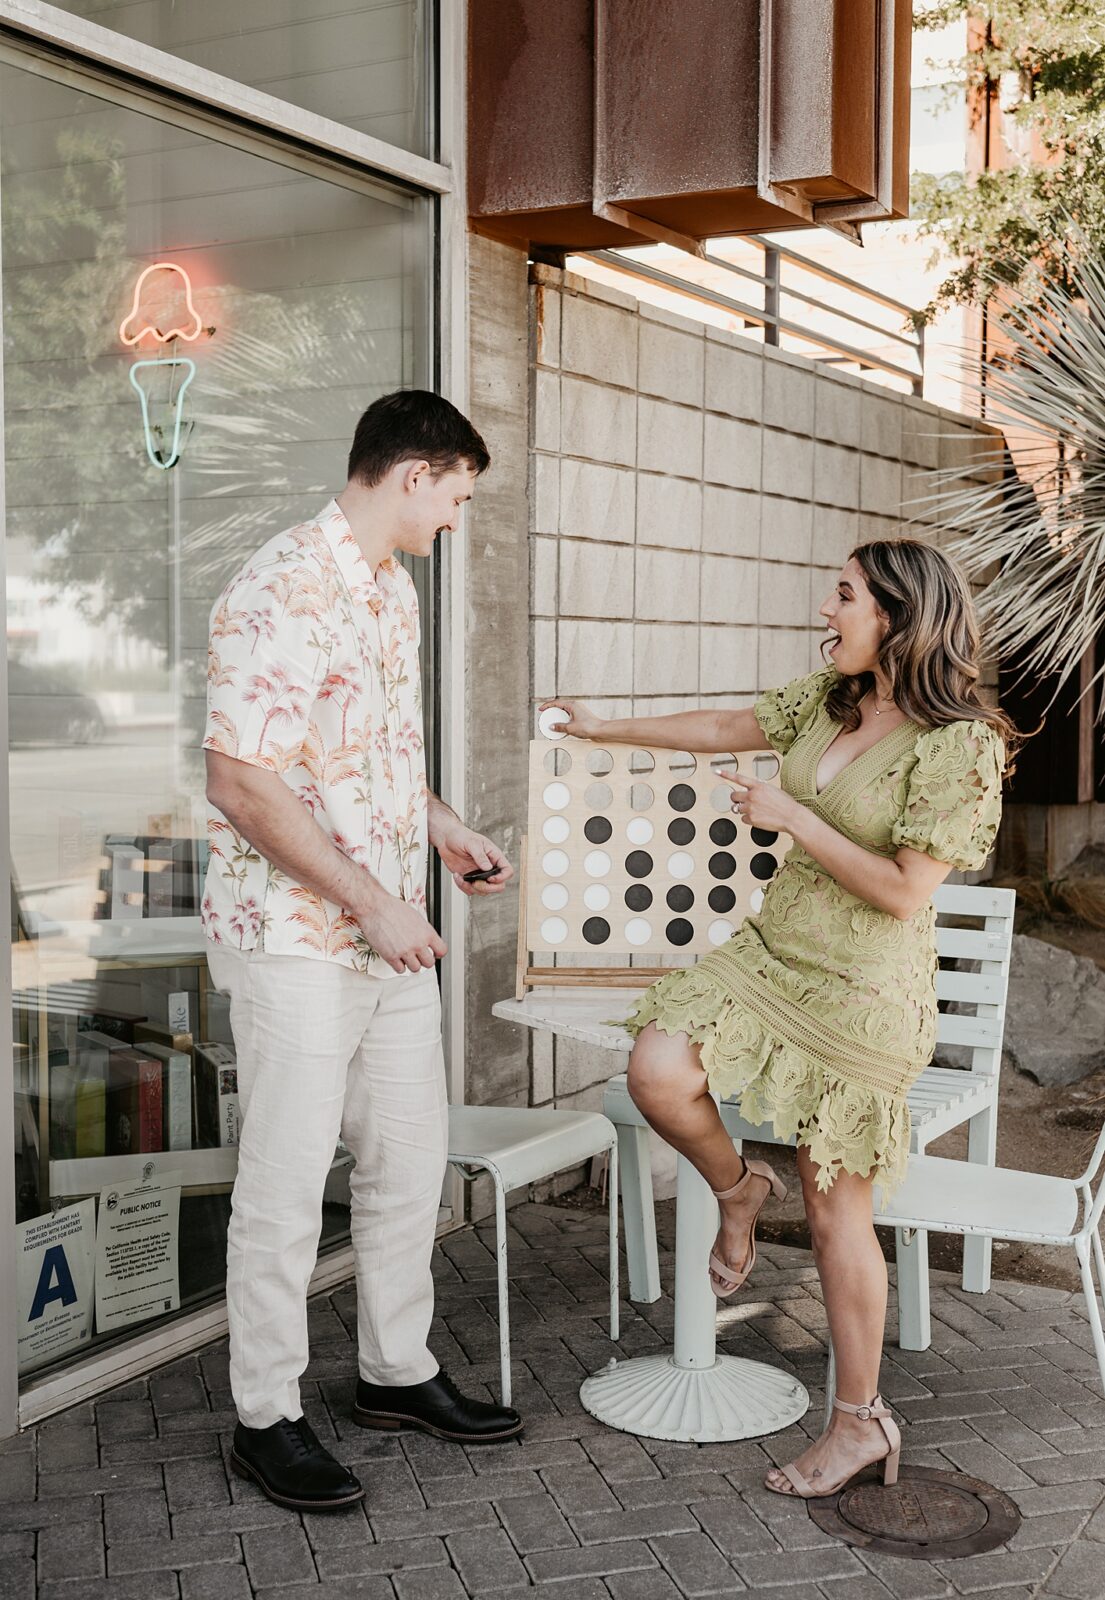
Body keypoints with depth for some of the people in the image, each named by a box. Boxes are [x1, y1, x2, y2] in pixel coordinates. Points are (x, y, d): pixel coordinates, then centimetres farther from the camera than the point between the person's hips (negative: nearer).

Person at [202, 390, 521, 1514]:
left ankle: (397, 1373, 33)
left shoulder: (393, 588, 11)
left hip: (392, 932, 9)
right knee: (287, 1182, 2)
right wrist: (374, 906, -21)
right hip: (294, 936, -9)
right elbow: (242, 785, -24)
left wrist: (447, 831, 15)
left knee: (410, 1155, 16)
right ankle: (265, 1419, 19)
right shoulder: (282, 593, -20)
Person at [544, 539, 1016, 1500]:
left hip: (864, 992, -7)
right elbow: (731, 728, 20)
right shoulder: (833, 700, 6)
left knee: (835, 1209, 2)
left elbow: (904, 892, -20)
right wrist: (604, 729, 25)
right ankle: (737, 1191, 17)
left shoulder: (957, 744, -17)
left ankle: (861, 1422, 20)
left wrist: (791, 817, -17)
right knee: (657, 1070, -16)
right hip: (774, 952, 7)